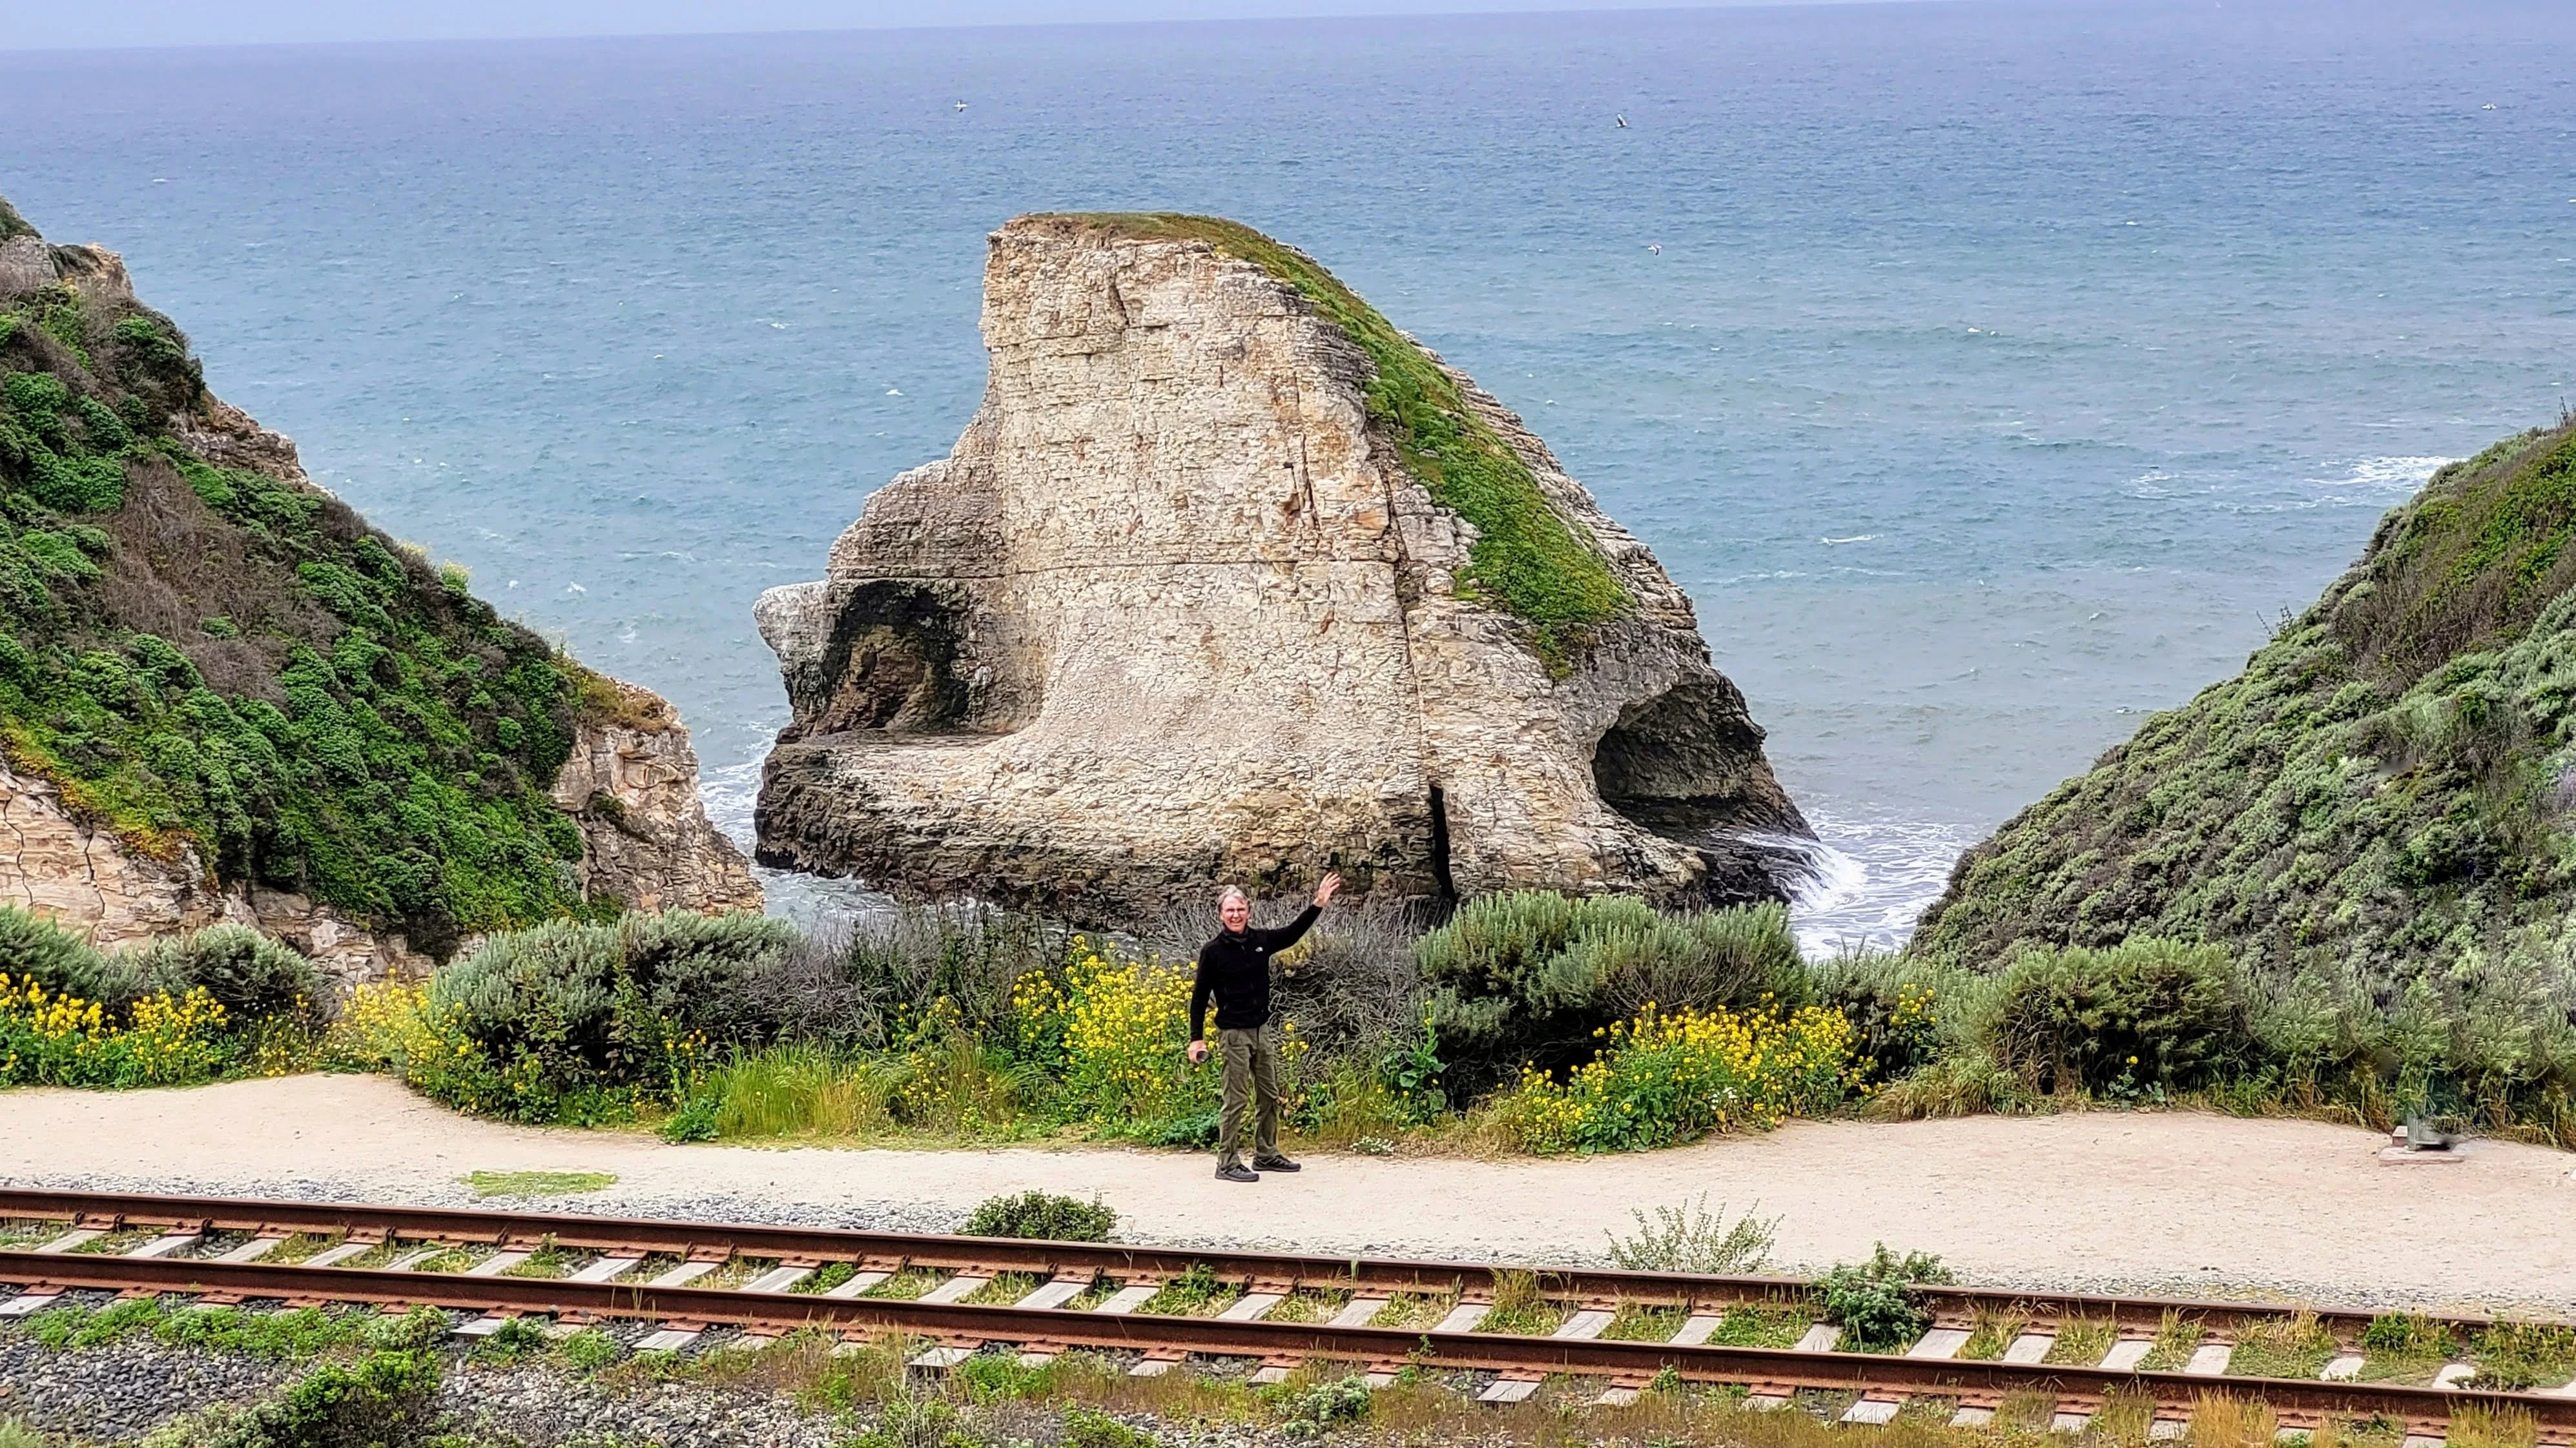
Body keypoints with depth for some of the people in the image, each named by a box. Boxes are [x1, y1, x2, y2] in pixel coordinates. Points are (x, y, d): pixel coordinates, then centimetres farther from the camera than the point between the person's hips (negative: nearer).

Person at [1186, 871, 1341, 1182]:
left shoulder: (1261, 941, 5)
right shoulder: (1213, 951, -8)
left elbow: (1292, 933, 21)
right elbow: (1200, 997, -4)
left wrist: (1318, 905, 13)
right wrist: (1196, 1038, -7)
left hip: (1261, 1030, 6)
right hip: (1234, 1033, -6)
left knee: (1270, 1096, 13)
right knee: (1237, 1099, -8)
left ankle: (1266, 1154, 25)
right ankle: (1228, 1163, -5)